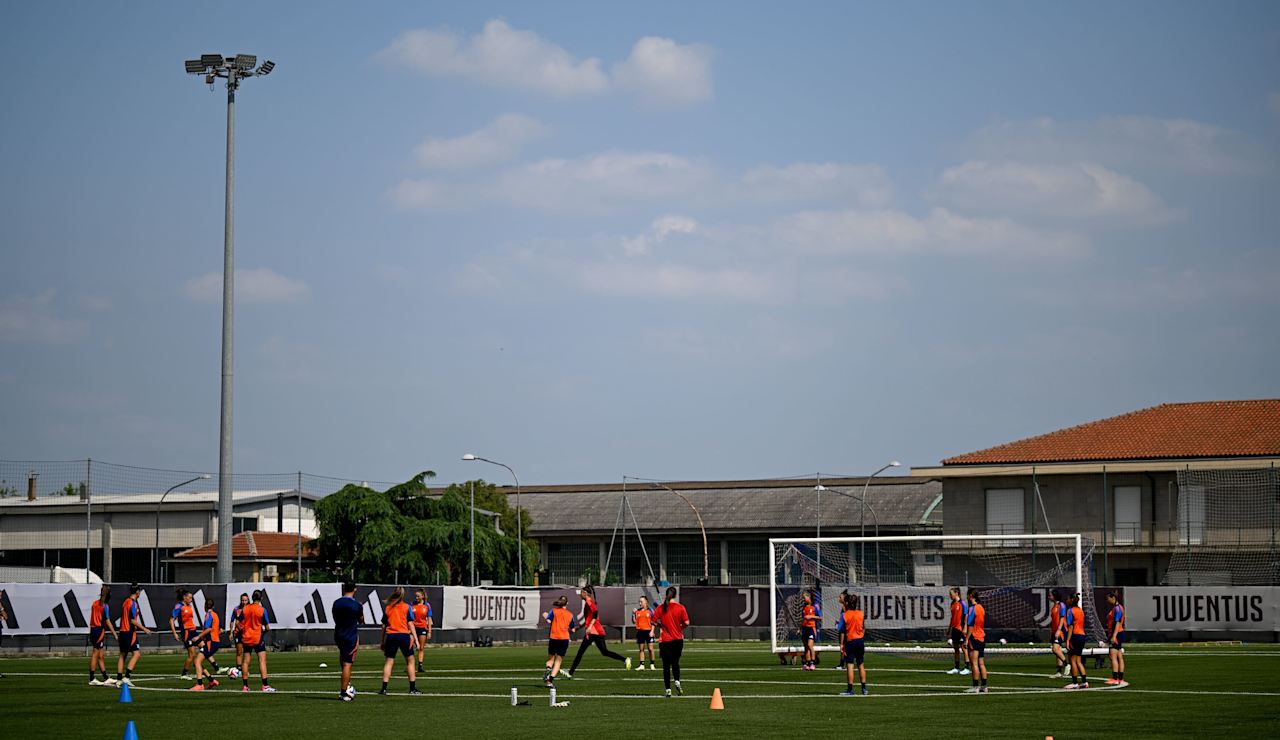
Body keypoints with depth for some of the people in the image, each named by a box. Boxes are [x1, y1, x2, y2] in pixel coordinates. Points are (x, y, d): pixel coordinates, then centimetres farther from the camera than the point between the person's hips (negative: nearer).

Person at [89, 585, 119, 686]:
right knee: (95, 654, -4)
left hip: (93, 629, 8)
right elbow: (108, 622, -15)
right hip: (100, 630, -8)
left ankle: (106, 678, 15)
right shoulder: (105, 605, -11)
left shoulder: (95, 603, 10)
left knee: (101, 655, 11)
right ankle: (91, 679, -2)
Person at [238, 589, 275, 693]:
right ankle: (265, 685, -12)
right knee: (262, 660, -5)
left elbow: (238, 623, 3)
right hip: (258, 638, -4)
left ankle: (245, 686, 11)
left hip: (246, 638, 4)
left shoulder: (245, 609, 2)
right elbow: (267, 627, -7)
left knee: (246, 661, 9)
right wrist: (264, 631, 14)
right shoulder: (262, 610, -9)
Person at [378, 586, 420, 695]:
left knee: (389, 661, 6)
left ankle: (384, 688, 0)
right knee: (410, 661, 7)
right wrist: (416, 639, -2)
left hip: (390, 636, 2)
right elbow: (410, 624, -3)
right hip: (404, 635, -2)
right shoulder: (406, 607, 1)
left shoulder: (387, 608, 8)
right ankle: (413, 688, 5)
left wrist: (383, 642, 16)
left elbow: (384, 626, 10)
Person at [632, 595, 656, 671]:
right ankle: (641, 665, 10)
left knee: (650, 648, -4)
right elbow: (634, 622, 5)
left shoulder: (650, 611, 0)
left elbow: (653, 622, 0)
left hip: (648, 631, -3)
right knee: (641, 649, 6)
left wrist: (652, 631, -9)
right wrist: (633, 614, -9)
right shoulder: (637, 611, 8)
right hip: (640, 631, 3)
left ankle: (652, 665, 6)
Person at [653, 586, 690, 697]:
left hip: (665, 641, -1)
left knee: (666, 665, 4)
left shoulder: (660, 608, -4)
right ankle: (677, 682, -4)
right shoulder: (680, 607, -6)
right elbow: (686, 623, -10)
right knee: (675, 663, 18)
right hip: (678, 640, 1)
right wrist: (680, 627, 10)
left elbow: (652, 621, -7)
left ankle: (668, 690, 0)